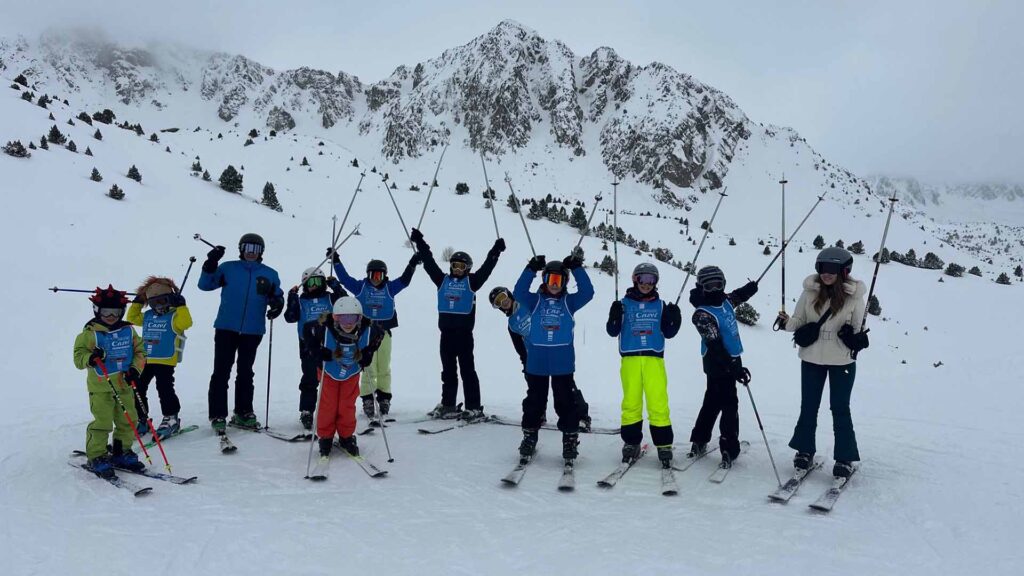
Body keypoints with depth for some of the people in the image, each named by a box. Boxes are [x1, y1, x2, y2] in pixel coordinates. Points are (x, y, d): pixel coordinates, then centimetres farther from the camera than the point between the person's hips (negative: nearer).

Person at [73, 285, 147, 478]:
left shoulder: (128, 330, 7)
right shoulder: (90, 333, -6)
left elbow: (139, 351, 11)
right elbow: (79, 356, -6)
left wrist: (136, 369, -5)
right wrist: (91, 358, -27)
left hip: (124, 386, 5)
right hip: (100, 387, -5)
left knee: (128, 421, 9)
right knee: (102, 423, -7)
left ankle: (122, 453, 26)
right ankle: (97, 458, 7)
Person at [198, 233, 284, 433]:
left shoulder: (270, 275, 7)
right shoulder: (228, 268, 4)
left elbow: (277, 296, 11)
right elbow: (205, 285, 4)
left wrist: (277, 304, -11)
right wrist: (210, 266, -12)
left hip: (252, 331, 2)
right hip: (226, 328, -2)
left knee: (245, 373, 12)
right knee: (221, 372, -1)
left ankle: (243, 413, 22)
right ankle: (218, 415, 4)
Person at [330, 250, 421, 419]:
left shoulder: (389, 288, 5)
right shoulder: (360, 286, 3)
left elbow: (404, 280, 2)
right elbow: (344, 278, 1)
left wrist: (413, 263, -6)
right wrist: (336, 260, -3)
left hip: (384, 332, 2)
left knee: (384, 368, 7)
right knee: (368, 368, -3)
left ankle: (384, 399, 19)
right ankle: (367, 399, 4)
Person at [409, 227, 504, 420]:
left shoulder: (471, 281, 3)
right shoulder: (443, 280, 11)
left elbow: (486, 268, -6)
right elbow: (429, 262, 12)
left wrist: (496, 251, -16)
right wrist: (419, 242, 12)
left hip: (464, 333, -4)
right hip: (446, 332, 4)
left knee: (467, 370, -2)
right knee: (448, 371, 12)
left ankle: (474, 408, 1)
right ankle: (447, 405, 21)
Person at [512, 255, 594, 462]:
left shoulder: (569, 301, 5)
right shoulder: (535, 300, 4)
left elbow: (587, 292, -9)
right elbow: (518, 292, -13)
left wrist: (577, 268, -14)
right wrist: (531, 269, -20)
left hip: (563, 361, 0)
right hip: (536, 361, 1)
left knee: (566, 402, 3)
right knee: (534, 401, 11)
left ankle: (570, 439, 14)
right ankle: (529, 437, 25)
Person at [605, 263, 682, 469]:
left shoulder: (660, 305, 12)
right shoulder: (625, 303, 8)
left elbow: (668, 333, 13)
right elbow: (613, 331, 5)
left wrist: (674, 320, -6)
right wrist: (614, 318, -15)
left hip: (654, 359, 0)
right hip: (630, 359, 0)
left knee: (658, 403, -5)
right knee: (631, 402, 1)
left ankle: (664, 445, 2)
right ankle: (631, 443, 12)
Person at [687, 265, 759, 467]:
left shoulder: (725, 300, 1)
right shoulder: (702, 314, -24)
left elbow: (737, 296, 28)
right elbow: (715, 346, -29)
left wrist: (751, 288, 16)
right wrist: (734, 367, -31)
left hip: (731, 360, 9)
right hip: (718, 365, -9)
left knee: (713, 401, 16)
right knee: (729, 404, -4)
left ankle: (699, 442, 26)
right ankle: (729, 450, 2)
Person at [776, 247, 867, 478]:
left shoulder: (854, 296, -9)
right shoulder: (810, 292, -4)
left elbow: (859, 328, -3)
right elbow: (798, 320, 4)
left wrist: (857, 339, -24)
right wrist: (787, 322, -18)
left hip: (842, 361, -2)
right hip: (812, 358, 2)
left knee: (840, 408, 4)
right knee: (808, 406, 11)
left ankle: (845, 458, 17)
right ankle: (805, 450, 27)